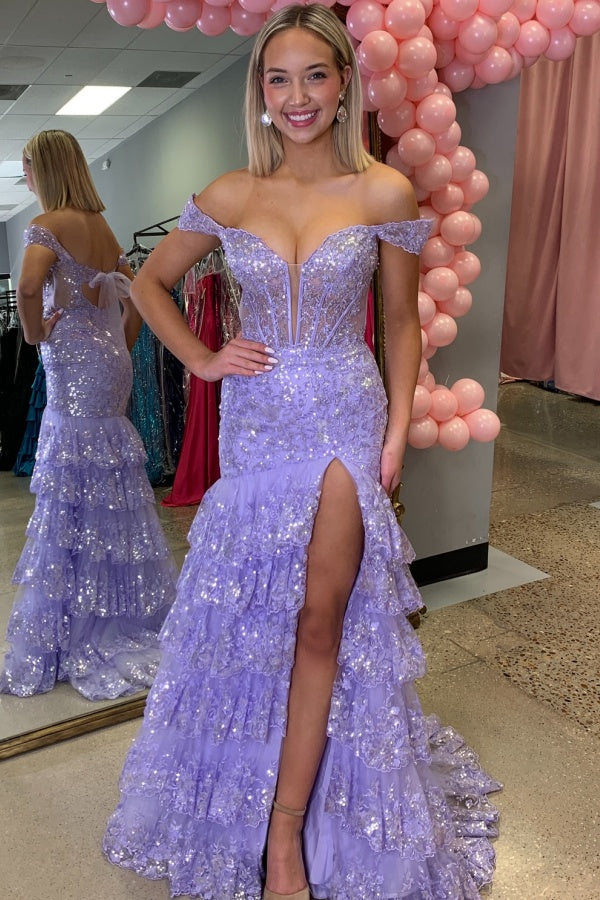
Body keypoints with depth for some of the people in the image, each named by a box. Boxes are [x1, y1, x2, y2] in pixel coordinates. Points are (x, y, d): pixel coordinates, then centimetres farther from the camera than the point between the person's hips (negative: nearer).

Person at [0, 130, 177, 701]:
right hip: (110, 364, 8)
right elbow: (136, 299, 20)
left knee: (72, 493, -5)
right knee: (111, 490, 13)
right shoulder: (103, 228, 16)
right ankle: (125, 618, 24)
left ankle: (58, 646, 3)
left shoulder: (48, 225, -7)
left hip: (73, 365, -8)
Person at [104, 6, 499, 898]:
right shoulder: (229, 196, 3)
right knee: (248, 617, 9)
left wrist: (397, 431, -3)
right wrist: (202, 360, 3)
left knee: (321, 622, -1)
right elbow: (149, 281, 15)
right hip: (255, 422, 3)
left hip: (346, 422, -2)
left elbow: (401, 322, 5)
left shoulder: (384, 193, -2)